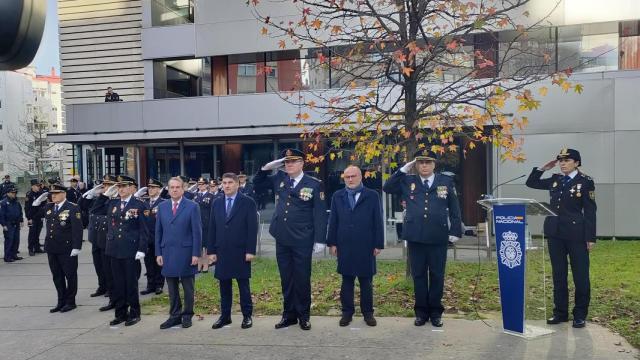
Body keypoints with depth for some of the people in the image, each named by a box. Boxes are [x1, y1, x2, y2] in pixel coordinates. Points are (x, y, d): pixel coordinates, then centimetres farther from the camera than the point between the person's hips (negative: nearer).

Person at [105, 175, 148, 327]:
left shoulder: (139, 205, -6)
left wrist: (141, 249, -12)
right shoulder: (113, 204, 11)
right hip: (114, 250, 5)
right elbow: (110, 225, 15)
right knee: (118, 283, 11)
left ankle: (134, 314, 17)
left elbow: (144, 230, -7)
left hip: (131, 251, -5)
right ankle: (120, 313, 23)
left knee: (131, 283, 3)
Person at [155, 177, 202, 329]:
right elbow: (158, 231, 10)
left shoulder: (192, 206, -3)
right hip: (167, 253, 3)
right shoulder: (162, 206, 9)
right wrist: (158, 253, 4)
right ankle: (175, 316, 21)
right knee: (172, 288, 10)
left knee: (188, 288, 7)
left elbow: (197, 232, -6)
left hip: (186, 253, -3)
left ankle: (187, 315, 19)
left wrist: (196, 254, -11)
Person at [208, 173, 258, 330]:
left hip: (241, 252, -4)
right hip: (222, 252, 4)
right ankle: (225, 316, 19)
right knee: (224, 286, 9)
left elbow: (252, 228, -7)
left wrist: (250, 251, -12)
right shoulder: (217, 203, 10)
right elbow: (212, 228, 10)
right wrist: (211, 250, 4)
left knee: (243, 285, 5)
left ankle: (247, 316, 16)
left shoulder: (248, 202, -3)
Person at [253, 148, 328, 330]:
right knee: (286, 279, 13)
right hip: (282, 239, 4)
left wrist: (320, 240, -11)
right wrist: (267, 168, 1)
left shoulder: (314, 184, -6)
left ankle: (303, 315, 22)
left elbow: (320, 214, -7)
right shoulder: (279, 178, 6)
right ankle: (289, 314, 25)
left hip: (303, 241, -4)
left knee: (302, 279, 7)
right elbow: (257, 183, 18)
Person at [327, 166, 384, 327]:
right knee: (346, 280, 8)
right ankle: (347, 312, 18)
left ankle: (368, 312, 18)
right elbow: (333, 221, 8)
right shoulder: (337, 197, 9)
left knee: (366, 281, 7)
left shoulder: (372, 196, 2)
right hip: (344, 246, 2)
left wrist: (378, 244, -4)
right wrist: (332, 243, 2)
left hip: (366, 247, -2)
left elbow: (378, 221, 0)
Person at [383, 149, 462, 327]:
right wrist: (403, 169, -4)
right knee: (418, 276, 8)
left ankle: (436, 312, 22)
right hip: (415, 237, 1)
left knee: (437, 276, 8)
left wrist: (455, 231, -1)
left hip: (438, 238, 0)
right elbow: (387, 188, 0)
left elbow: (454, 209, 6)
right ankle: (421, 312, 20)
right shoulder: (407, 182, 6)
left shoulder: (446, 182, 5)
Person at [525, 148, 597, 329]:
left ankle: (580, 315, 16)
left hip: (576, 234, -5)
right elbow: (531, 183, 18)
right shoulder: (555, 180, 9)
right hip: (555, 233, 5)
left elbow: (590, 211, -6)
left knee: (580, 275, 4)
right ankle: (560, 312, 21)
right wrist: (543, 168, 5)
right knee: (558, 275, 11)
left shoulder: (585, 182, -5)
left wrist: (591, 238, -10)